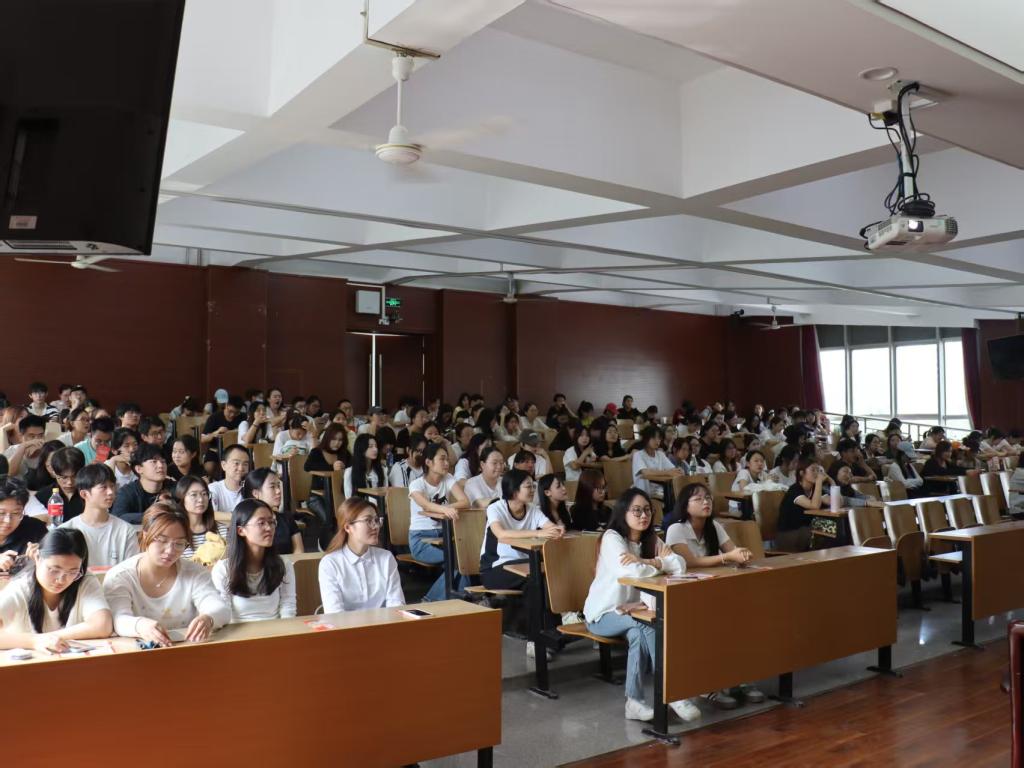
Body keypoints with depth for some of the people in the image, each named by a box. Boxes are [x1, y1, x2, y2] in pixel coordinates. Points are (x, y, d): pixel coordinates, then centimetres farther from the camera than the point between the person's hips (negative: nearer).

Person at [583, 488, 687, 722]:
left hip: (631, 610, 5)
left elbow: (680, 565, -12)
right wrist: (660, 563, -14)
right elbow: (632, 572, -33)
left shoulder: (650, 539, 5)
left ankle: (635, 700, -22)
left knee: (639, 633, -28)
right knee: (648, 623, -29)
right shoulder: (612, 537, -16)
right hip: (603, 614, -5)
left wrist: (646, 562, -24)